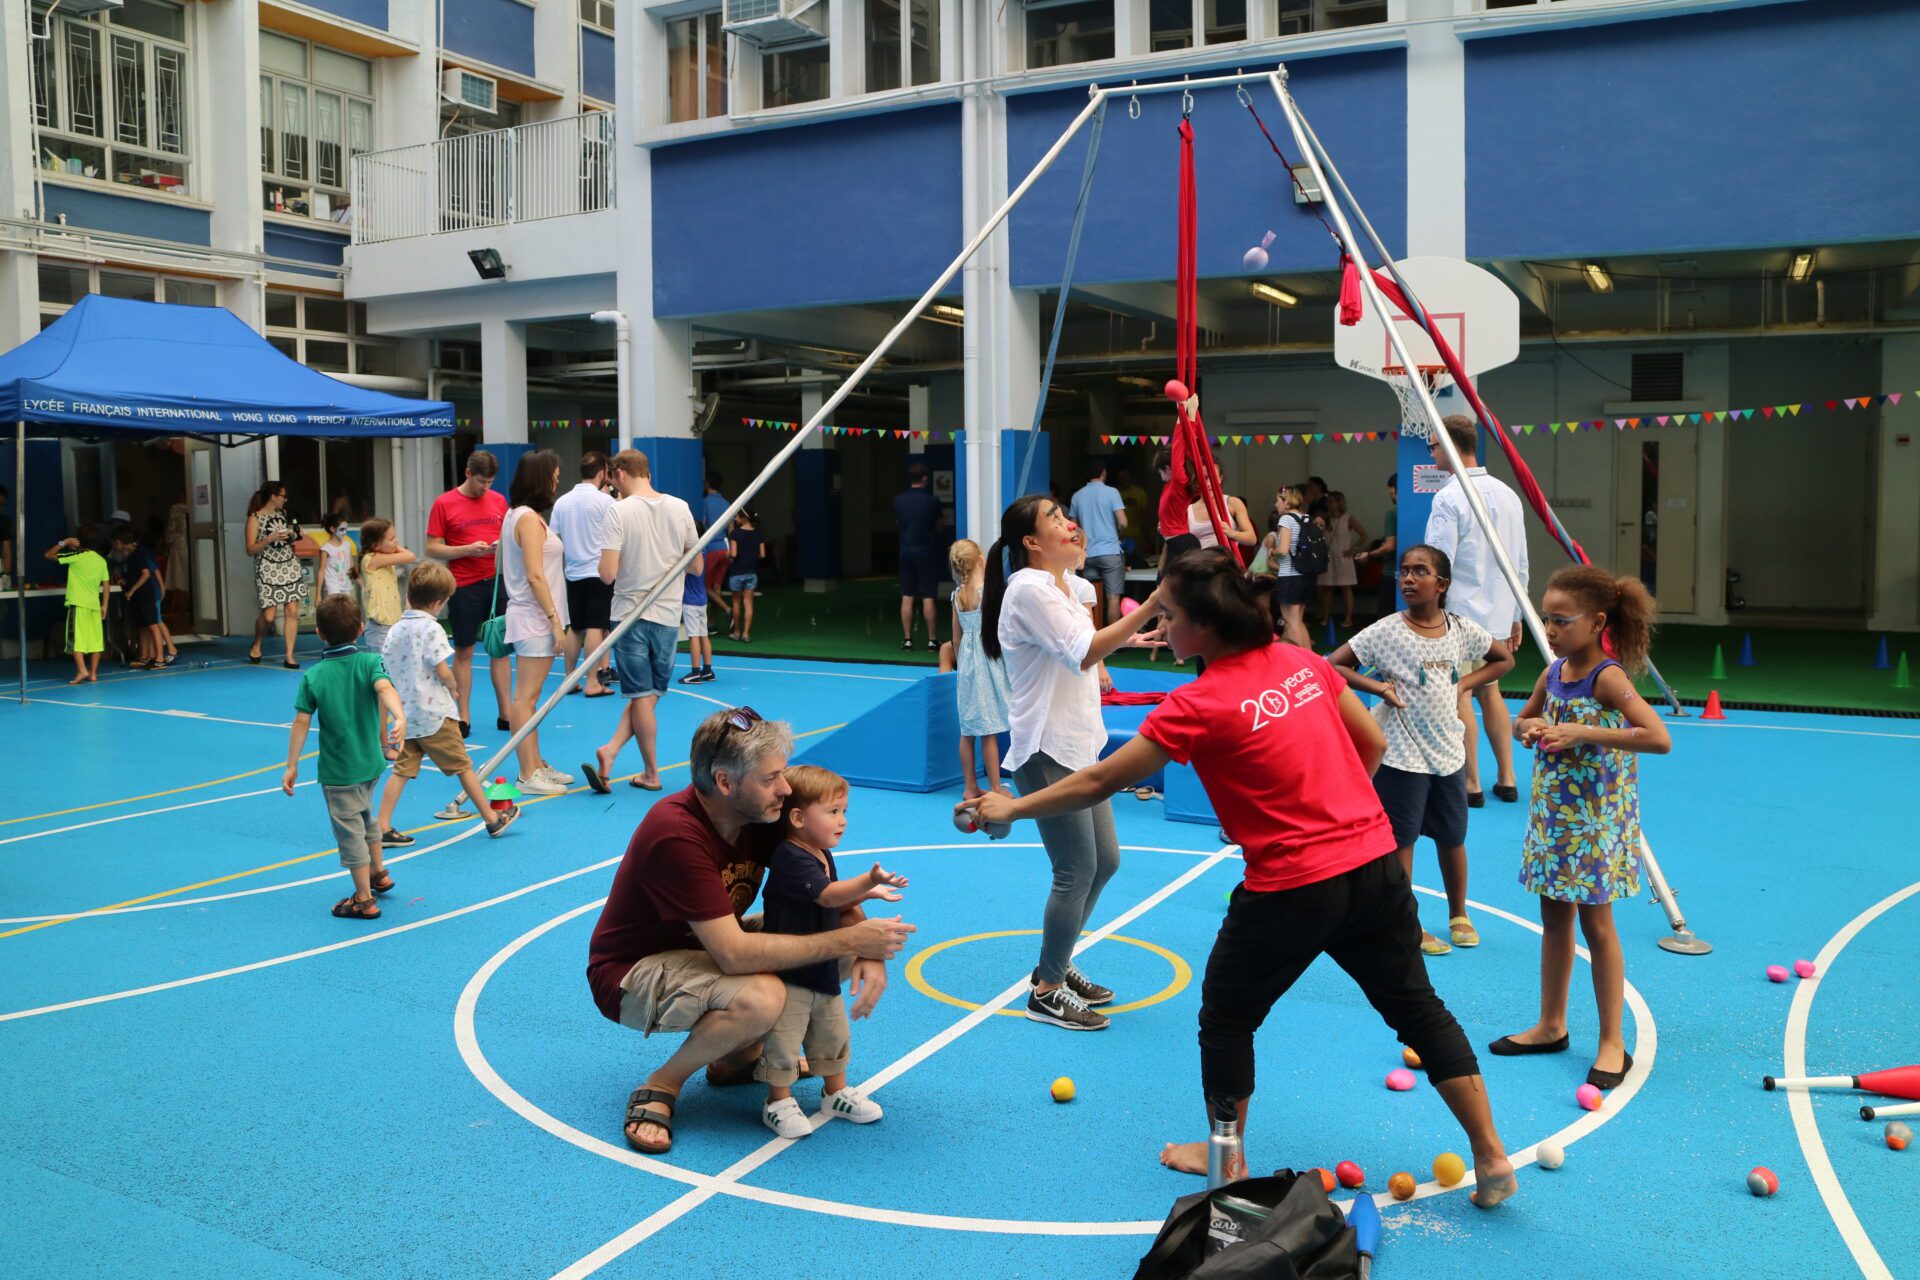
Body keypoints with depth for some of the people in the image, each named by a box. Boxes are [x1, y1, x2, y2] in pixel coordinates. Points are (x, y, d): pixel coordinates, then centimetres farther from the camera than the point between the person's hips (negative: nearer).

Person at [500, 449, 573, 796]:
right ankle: (529, 775, -4)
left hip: (530, 619, 10)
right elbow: (535, 576, -20)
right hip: (534, 619, -10)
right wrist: (554, 618, -19)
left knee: (528, 697, 14)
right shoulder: (529, 519, -14)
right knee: (526, 698, -7)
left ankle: (536, 766, 22)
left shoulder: (516, 515, 16)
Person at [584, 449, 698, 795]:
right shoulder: (681, 508, 1)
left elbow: (607, 574, -15)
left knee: (642, 695, 6)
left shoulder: (618, 511, -11)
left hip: (631, 614, -2)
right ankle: (611, 750, 4)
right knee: (648, 694, 14)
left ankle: (651, 773, 12)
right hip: (668, 616, 3)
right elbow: (696, 566, 8)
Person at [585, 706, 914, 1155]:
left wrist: (869, 952, -21)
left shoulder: (766, 814, -10)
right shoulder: (676, 835, -32)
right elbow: (735, 954, -37)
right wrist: (847, 940, -33)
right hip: (631, 972, -8)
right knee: (761, 997, -35)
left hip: (705, 947, 8)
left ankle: (739, 1055, 10)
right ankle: (661, 1086, -9)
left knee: (846, 953, -5)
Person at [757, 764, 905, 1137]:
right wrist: (868, 880, -46)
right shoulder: (790, 858, -23)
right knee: (783, 1038, -1)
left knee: (833, 1034, 19)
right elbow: (826, 895, -34)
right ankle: (778, 1102, 16)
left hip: (823, 970, 9)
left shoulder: (822, 856, 9)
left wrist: (867, 893, 6)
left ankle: (836, 1092, 36)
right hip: (787, 971, -9)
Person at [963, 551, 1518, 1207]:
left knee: (1225, 1016, 17)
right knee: (1418, 1007, 19)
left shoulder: (1199, 705, -15)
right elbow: (1372, 743, 12)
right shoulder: (1303, 662, 2)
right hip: (1376, 862, 6)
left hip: (1292, 890, -6)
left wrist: (1013, 807, 3)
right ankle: (1492, 1158, 25)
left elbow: (1097, 783, -9)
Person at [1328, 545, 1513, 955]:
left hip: (1448, 752, 4)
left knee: (1452, 837, 16)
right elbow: (1332, 666, -14)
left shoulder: (1461, 629, -1)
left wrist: (1464, 686, 3)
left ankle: (1458, 915, 34)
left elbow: (1504, 659, 15)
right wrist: (1378, 687, -19)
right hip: (1402, 754, -4)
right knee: (1401, 839, 4)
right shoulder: (1387, 631, -13)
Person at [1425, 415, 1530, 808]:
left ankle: (1471, 785, 6)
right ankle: (1506, 779, 20)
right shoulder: (1507, 494, 9)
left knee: (1460, 695, 2)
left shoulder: (1449, 498, -14)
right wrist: (1516, 616, 19)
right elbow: (1520, 564, 12)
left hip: (1459, 614, -7)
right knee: (1489, 691, 17)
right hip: (1498, 614, 7)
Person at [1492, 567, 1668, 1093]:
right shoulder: (1553, 674, 3)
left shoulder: (1607, 678, -19)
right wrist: (1529, 727, -4)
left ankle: (1612, 1043, 13)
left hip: (1596, 816, -7)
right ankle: (1551, 1026, 29)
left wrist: (1583, 733, -30)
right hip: (1553, 812, 7)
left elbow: (1660, 738, -30)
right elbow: (1522, 722, 20)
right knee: (1554, 917, 15)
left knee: (1596, 923, 1)